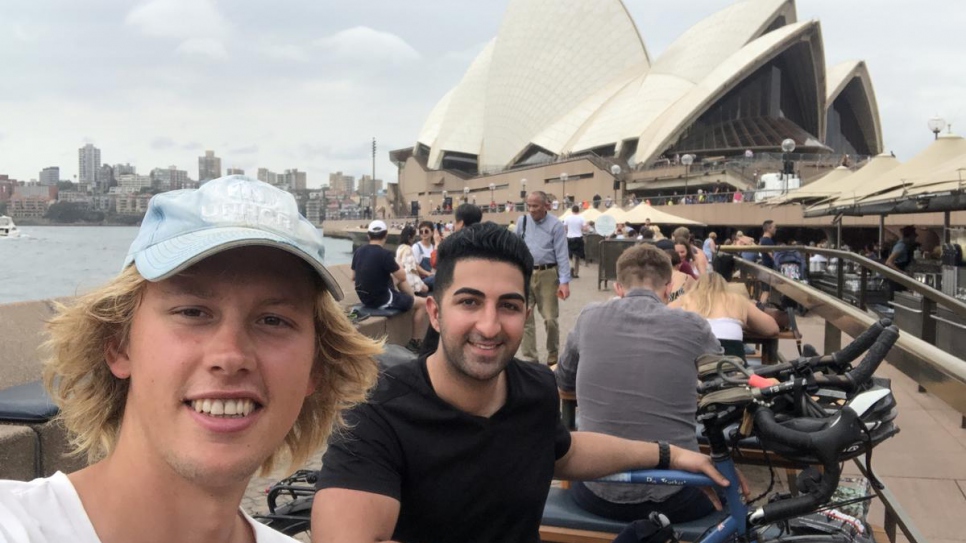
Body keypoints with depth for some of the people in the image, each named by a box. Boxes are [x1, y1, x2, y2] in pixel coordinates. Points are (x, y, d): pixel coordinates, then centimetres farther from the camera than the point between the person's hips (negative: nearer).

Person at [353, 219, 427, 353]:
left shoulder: (358, 251, -2)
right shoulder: (384, 253, -22)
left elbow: (353, 277, 11)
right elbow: (402, 277, -13)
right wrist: (397, 266, 7)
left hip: (365, 298, 8)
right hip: (381, 300, -7)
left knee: (394, 280, 29)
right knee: (423, 303, 7)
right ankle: (414, 342, 13)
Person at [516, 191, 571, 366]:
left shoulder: (555, 225, -8)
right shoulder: (522, 221, 5)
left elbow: (562, 255, -11)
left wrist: (564, 282, -17)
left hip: (547, 275, -3)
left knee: (550, 319, -1)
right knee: (525, 318, 3)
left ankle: (553, 357, 19)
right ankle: (530, 359, 12)